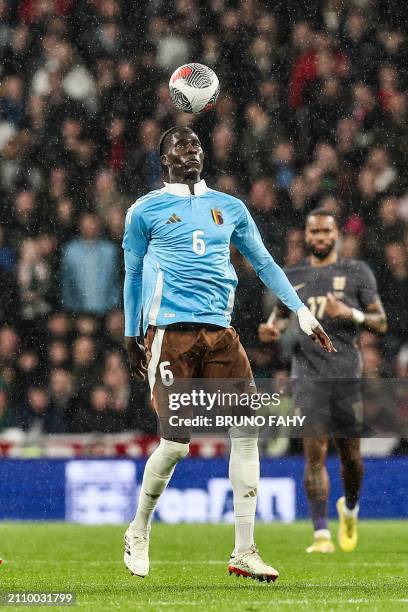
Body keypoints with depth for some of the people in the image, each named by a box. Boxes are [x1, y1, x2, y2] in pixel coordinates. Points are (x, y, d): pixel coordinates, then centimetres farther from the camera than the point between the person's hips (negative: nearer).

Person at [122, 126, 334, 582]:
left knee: (246, 433, -7)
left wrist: (302, 312, 12)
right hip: (170, 331, -4)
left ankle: (244, 553, -2)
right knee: (176, 442, -11)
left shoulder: (229, 208, 17)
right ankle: (138, 533, 14)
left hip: (219, 332, 4)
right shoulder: (146, 211, 8)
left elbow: (264, 263, 20)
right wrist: (131, 335, 16)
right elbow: (133, 273, 16)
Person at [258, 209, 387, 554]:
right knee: (315, 453, -11)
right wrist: (272, 330, 4)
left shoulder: (357, 273, 6)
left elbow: (381, 323, 3)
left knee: (351, 454, 6)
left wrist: (350, 314, -15)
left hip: (347, 373, -1)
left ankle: (350, 508, 37)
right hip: (308, 373, 1)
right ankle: (321, 534, -11)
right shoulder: (291, 276, 13)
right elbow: (281, 315, 27)